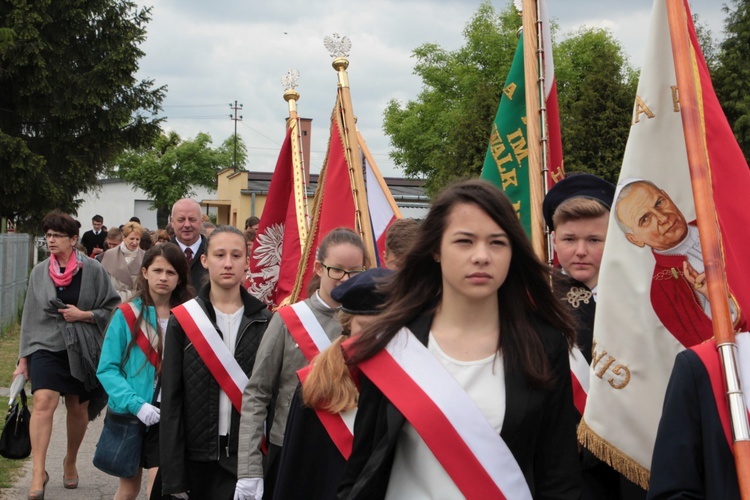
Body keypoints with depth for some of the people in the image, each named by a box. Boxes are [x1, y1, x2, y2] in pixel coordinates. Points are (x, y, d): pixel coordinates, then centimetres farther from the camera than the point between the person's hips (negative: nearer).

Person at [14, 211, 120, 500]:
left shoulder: (92, 270, -4)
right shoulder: (39, 272, 4)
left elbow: (113, 308, 1)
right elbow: (30, 316, 9)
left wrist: (84, 315, -15)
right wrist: (23, 359, 9)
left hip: (82, 349, 0)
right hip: (47, 347, 0)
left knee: (78, 408, 11)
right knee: (43, 402, -19)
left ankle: (70, 461, 35)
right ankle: (39, 472, -20)